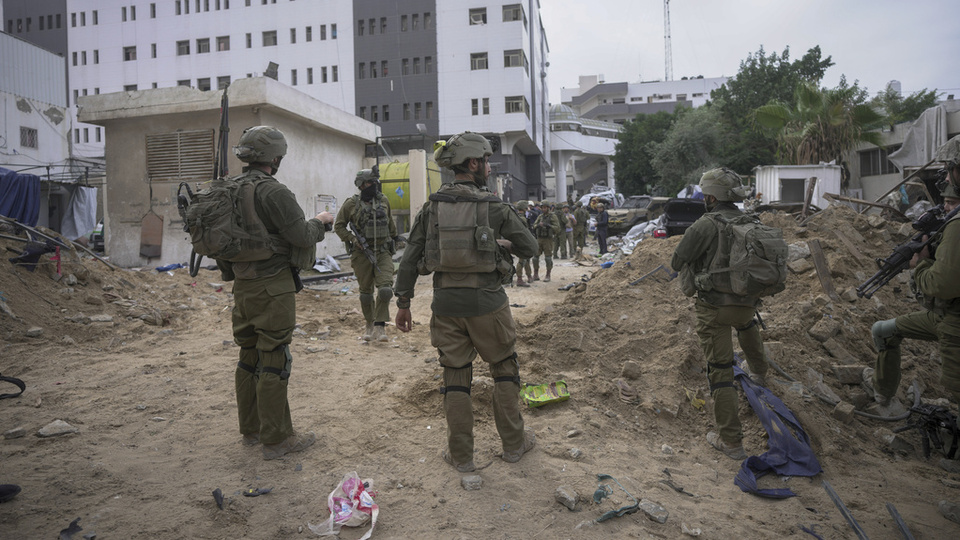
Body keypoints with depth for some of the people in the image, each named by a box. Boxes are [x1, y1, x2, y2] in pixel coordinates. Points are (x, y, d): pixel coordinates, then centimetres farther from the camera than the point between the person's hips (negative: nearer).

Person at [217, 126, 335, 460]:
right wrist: (319, 221, 1)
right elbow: (302, 237, -17)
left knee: (249, 356, 16)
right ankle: (276, 439, 8)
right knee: (274, 360, -2)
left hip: (243, 286, 9)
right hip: (272, 287, -9)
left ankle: (251, 429, 29)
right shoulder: (273, 191, -17)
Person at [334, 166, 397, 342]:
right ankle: (369, 325, 26)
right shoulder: (352, 204, -4)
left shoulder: (383, 201, 6)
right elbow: (338, 225, 1)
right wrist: (352, 239, -10)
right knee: (366, 292, 8)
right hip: (362, 254, -2)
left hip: (383, 253, 2)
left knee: (385, 289, -14)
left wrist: (393, 241, 25)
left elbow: (391, 224, 20)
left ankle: (380, 326, -4)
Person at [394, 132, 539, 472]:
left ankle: (461, 455, 20)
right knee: (504, 369, 15)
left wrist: (403, 302, 8)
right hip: (487, 302, -2)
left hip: (446, 303, 3)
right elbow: (529, 248, 2)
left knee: (455, 376, 12)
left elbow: (410, 256, 2)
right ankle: (514, 444, 26)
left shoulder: (432, 206, 3)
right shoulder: (495, 206, -5)